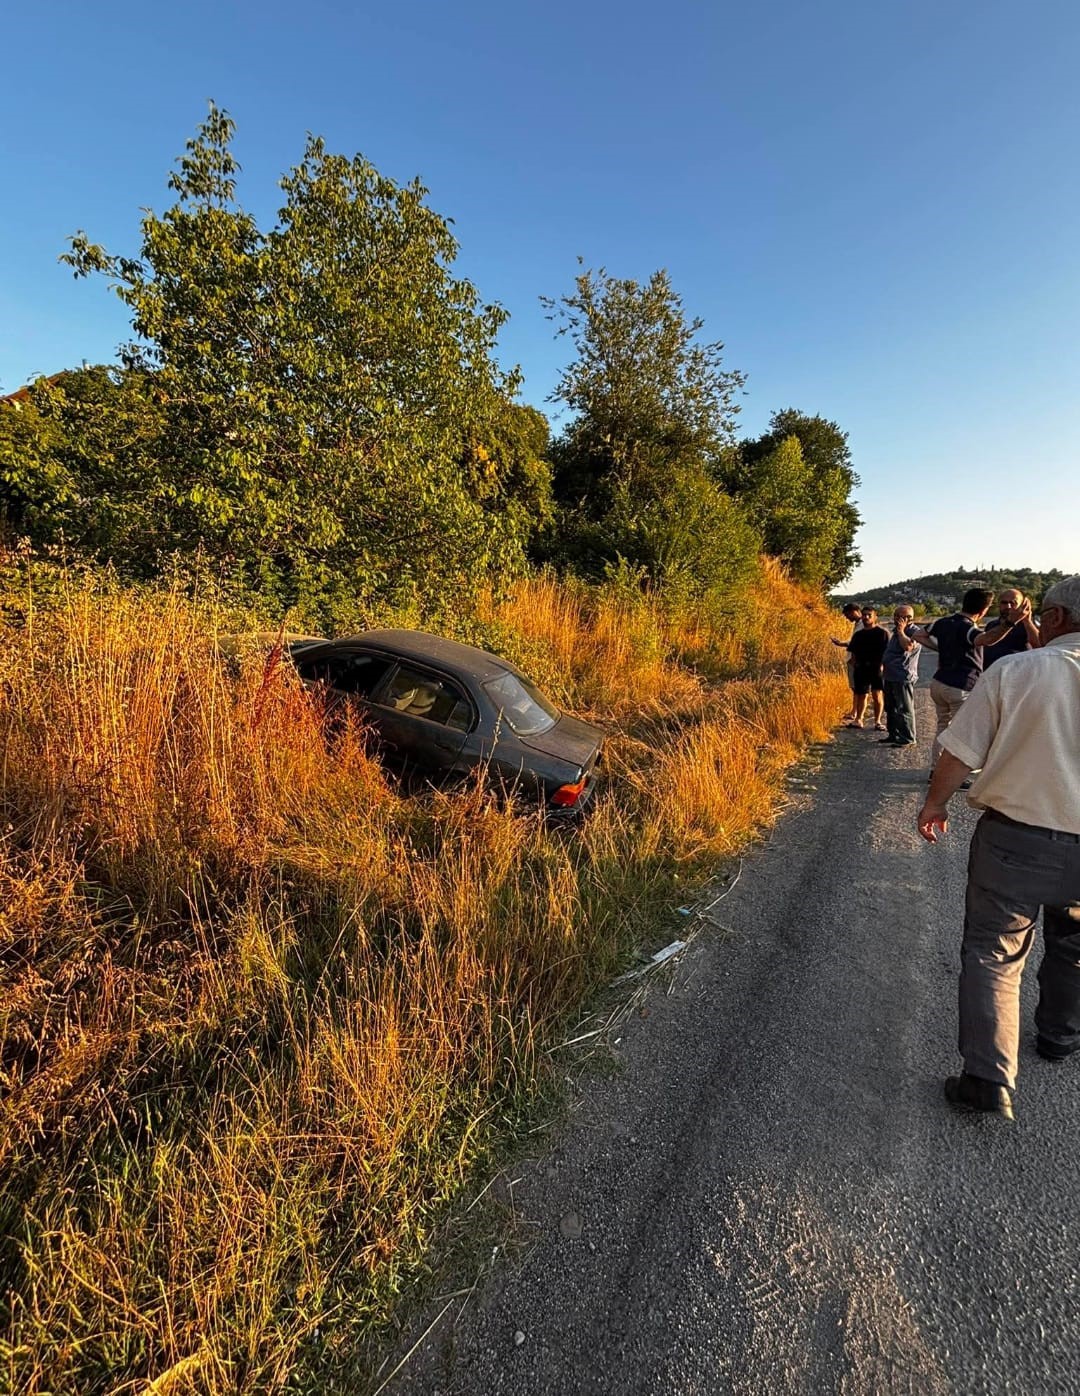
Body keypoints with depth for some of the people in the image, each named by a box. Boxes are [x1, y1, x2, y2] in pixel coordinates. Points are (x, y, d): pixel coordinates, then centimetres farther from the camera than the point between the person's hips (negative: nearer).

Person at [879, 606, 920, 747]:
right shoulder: (896, 632, 17)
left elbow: (908, 646, -31)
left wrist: (901, 631, -19)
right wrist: (883, 665, 19)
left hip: (903, 678, -10)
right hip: (890, 677, 10)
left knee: (904, 709, -5)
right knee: (890, 708, 16)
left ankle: (908, 739, 1)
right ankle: (893, 735, 26)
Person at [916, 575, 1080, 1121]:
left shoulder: (1014, 670, -12)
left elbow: (959, 753, -11)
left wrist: (934, 805, 5)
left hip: (1012, 839, -3)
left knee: (991, 955, 9)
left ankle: (989, 1079, 6)